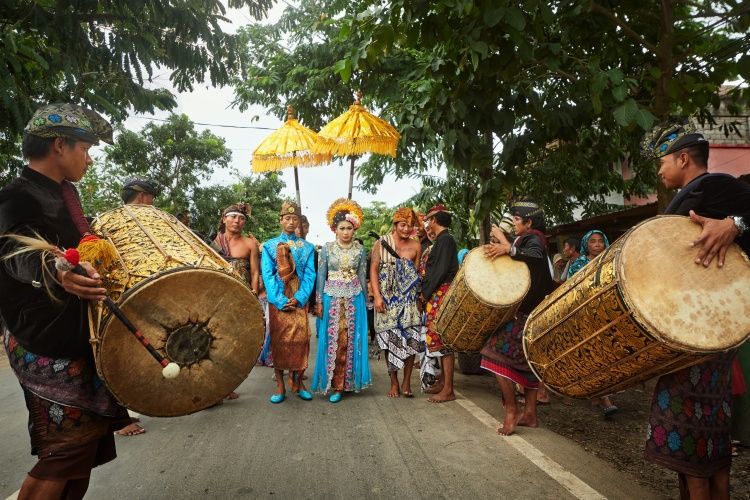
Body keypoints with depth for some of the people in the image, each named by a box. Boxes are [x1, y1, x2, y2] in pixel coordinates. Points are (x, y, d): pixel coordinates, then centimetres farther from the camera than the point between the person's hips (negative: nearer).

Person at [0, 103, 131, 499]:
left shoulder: (61, 194, 12)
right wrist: (55, 272, -51)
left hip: (74, 335, 9)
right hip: (48, 344, -9)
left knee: (87, 434, 14)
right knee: (70, 443, -4)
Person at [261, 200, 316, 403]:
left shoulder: (307, 247, 9)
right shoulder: (269, 246, 6)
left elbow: (310, 275, 1)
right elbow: (267, 275, -2)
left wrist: (299, 299, -12)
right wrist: (281, 301, -12)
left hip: (299, 301, 1)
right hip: (278, 301, 0)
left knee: (300, 340, 0)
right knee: (278, 340, 1)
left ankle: (298, 383, 13)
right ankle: (280, 386, 9)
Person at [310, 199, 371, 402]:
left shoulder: (360, 250, 3)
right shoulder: (327, 248, 0)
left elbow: (362, 276, 9)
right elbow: (321, 275, 2)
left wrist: (363, 300, 9)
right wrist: (319, 301, -3)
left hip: (354, 298, 1)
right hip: (332, 297, -1)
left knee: (351, 341, 2)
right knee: (332, 340, -1)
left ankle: (343, 383, 15)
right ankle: (333, 383, 9)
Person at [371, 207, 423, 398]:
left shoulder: (416, 246, 4)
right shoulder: (381, 243, 0)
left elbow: (417, 274, 9)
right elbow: (373, 270, -3)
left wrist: (419, 297, 2)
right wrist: (377, 296, -12)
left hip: (409, 301, 1)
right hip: (388, 300, -1)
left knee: (411, 339, -2)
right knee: (390, 341, 4)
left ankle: (406, 382, 13)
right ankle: (394, 383, 17)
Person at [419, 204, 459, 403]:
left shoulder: (445, 239, -12)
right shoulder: (441, 240, 17)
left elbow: (441, 271, -18)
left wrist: (425, 293, -11)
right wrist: (425, 292, 10)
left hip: (442, 296, -9)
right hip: (436, 297, 9)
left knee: (442, 340, -7)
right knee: (439, 339, 12)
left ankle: (448, 390, -2)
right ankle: (443, 381, 21)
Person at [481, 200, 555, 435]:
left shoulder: (533, 240, -10)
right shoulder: (525, 240, 18)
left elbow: (535, 257, -32)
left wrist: (508, 249, -41)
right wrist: (504, 242, 4)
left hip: (524, 312, -10)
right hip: (530, 312, 10)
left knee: (496, 352, -13)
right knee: (526, 360, 12)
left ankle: (511, 411, -11)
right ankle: (530, 413, 20)